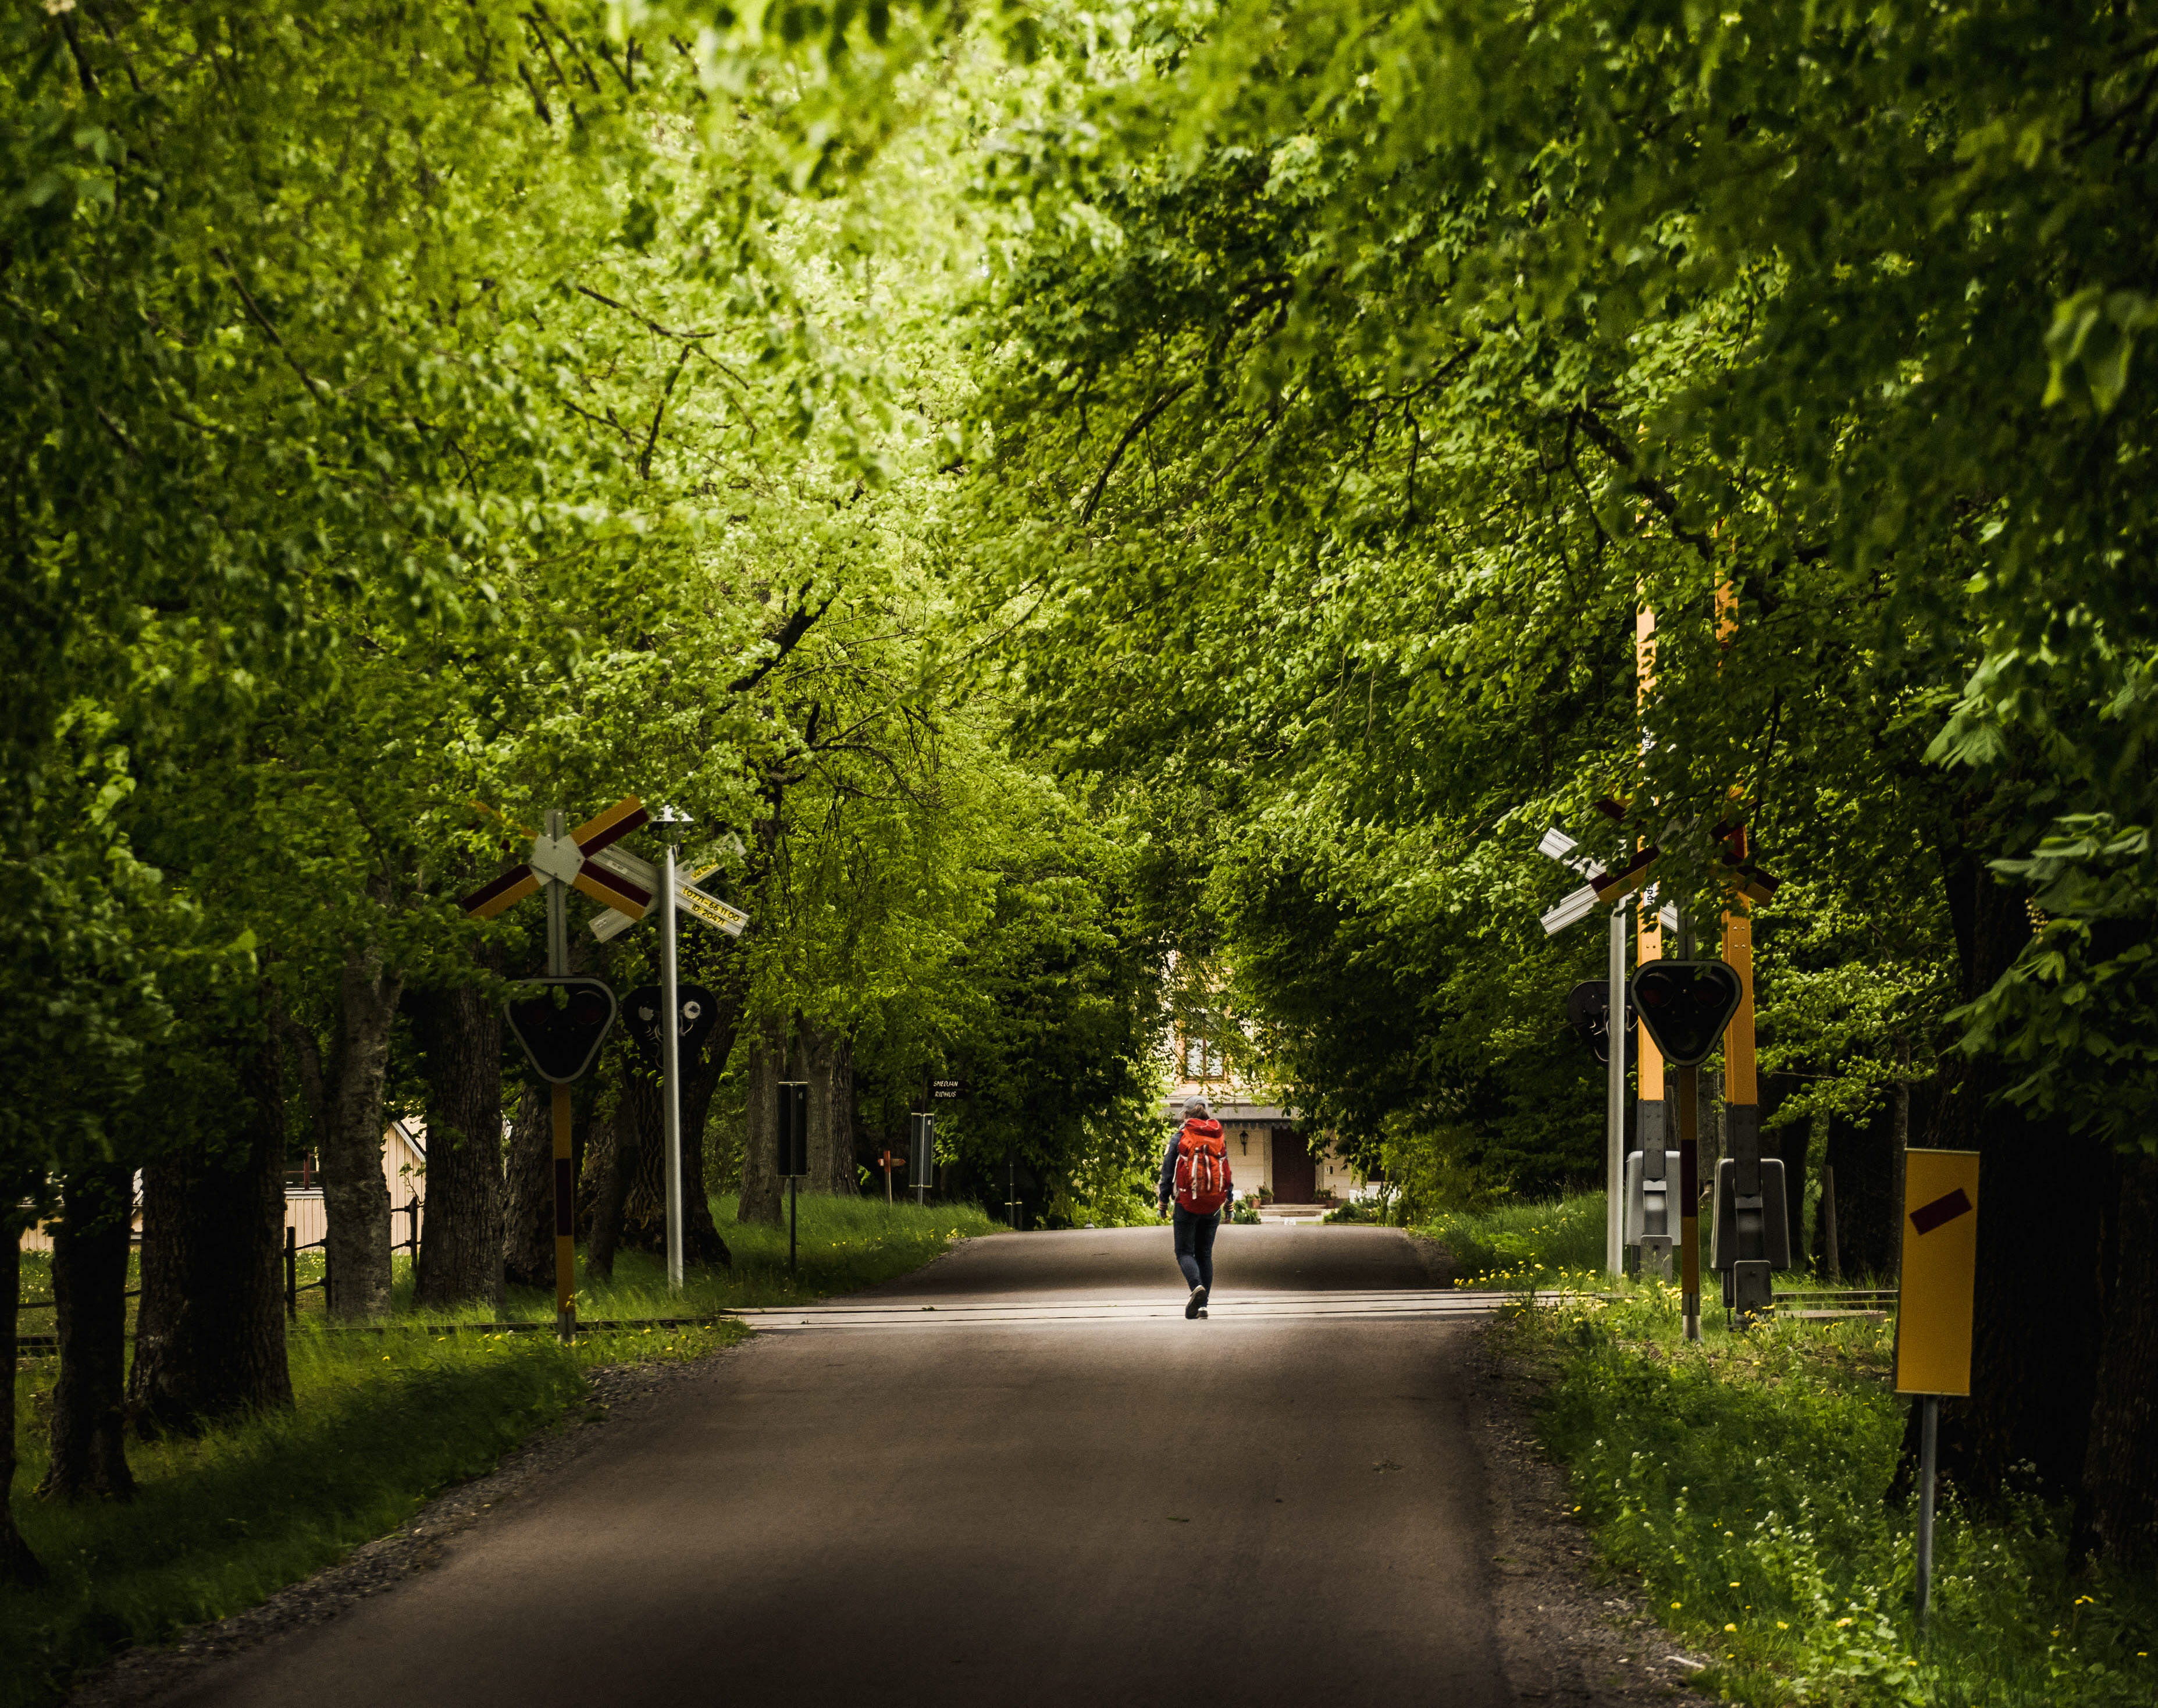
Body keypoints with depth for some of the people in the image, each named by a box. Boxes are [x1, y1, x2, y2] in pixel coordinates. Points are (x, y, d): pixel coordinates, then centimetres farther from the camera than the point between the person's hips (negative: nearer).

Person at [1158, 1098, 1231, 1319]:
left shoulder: (1179, 1138, -3)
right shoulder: (1219, 1139, 7)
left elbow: (1167, 1173, -2)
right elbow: (1228, 1174, 10)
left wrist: (1163, 1203, 5)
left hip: (1187, 1204, -4)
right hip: (1213, 1206, 4)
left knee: (1185, 1251, 3)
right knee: (1205, 1254, 11)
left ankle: (1197, 1286, -25)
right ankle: (1202, 1305, 5)